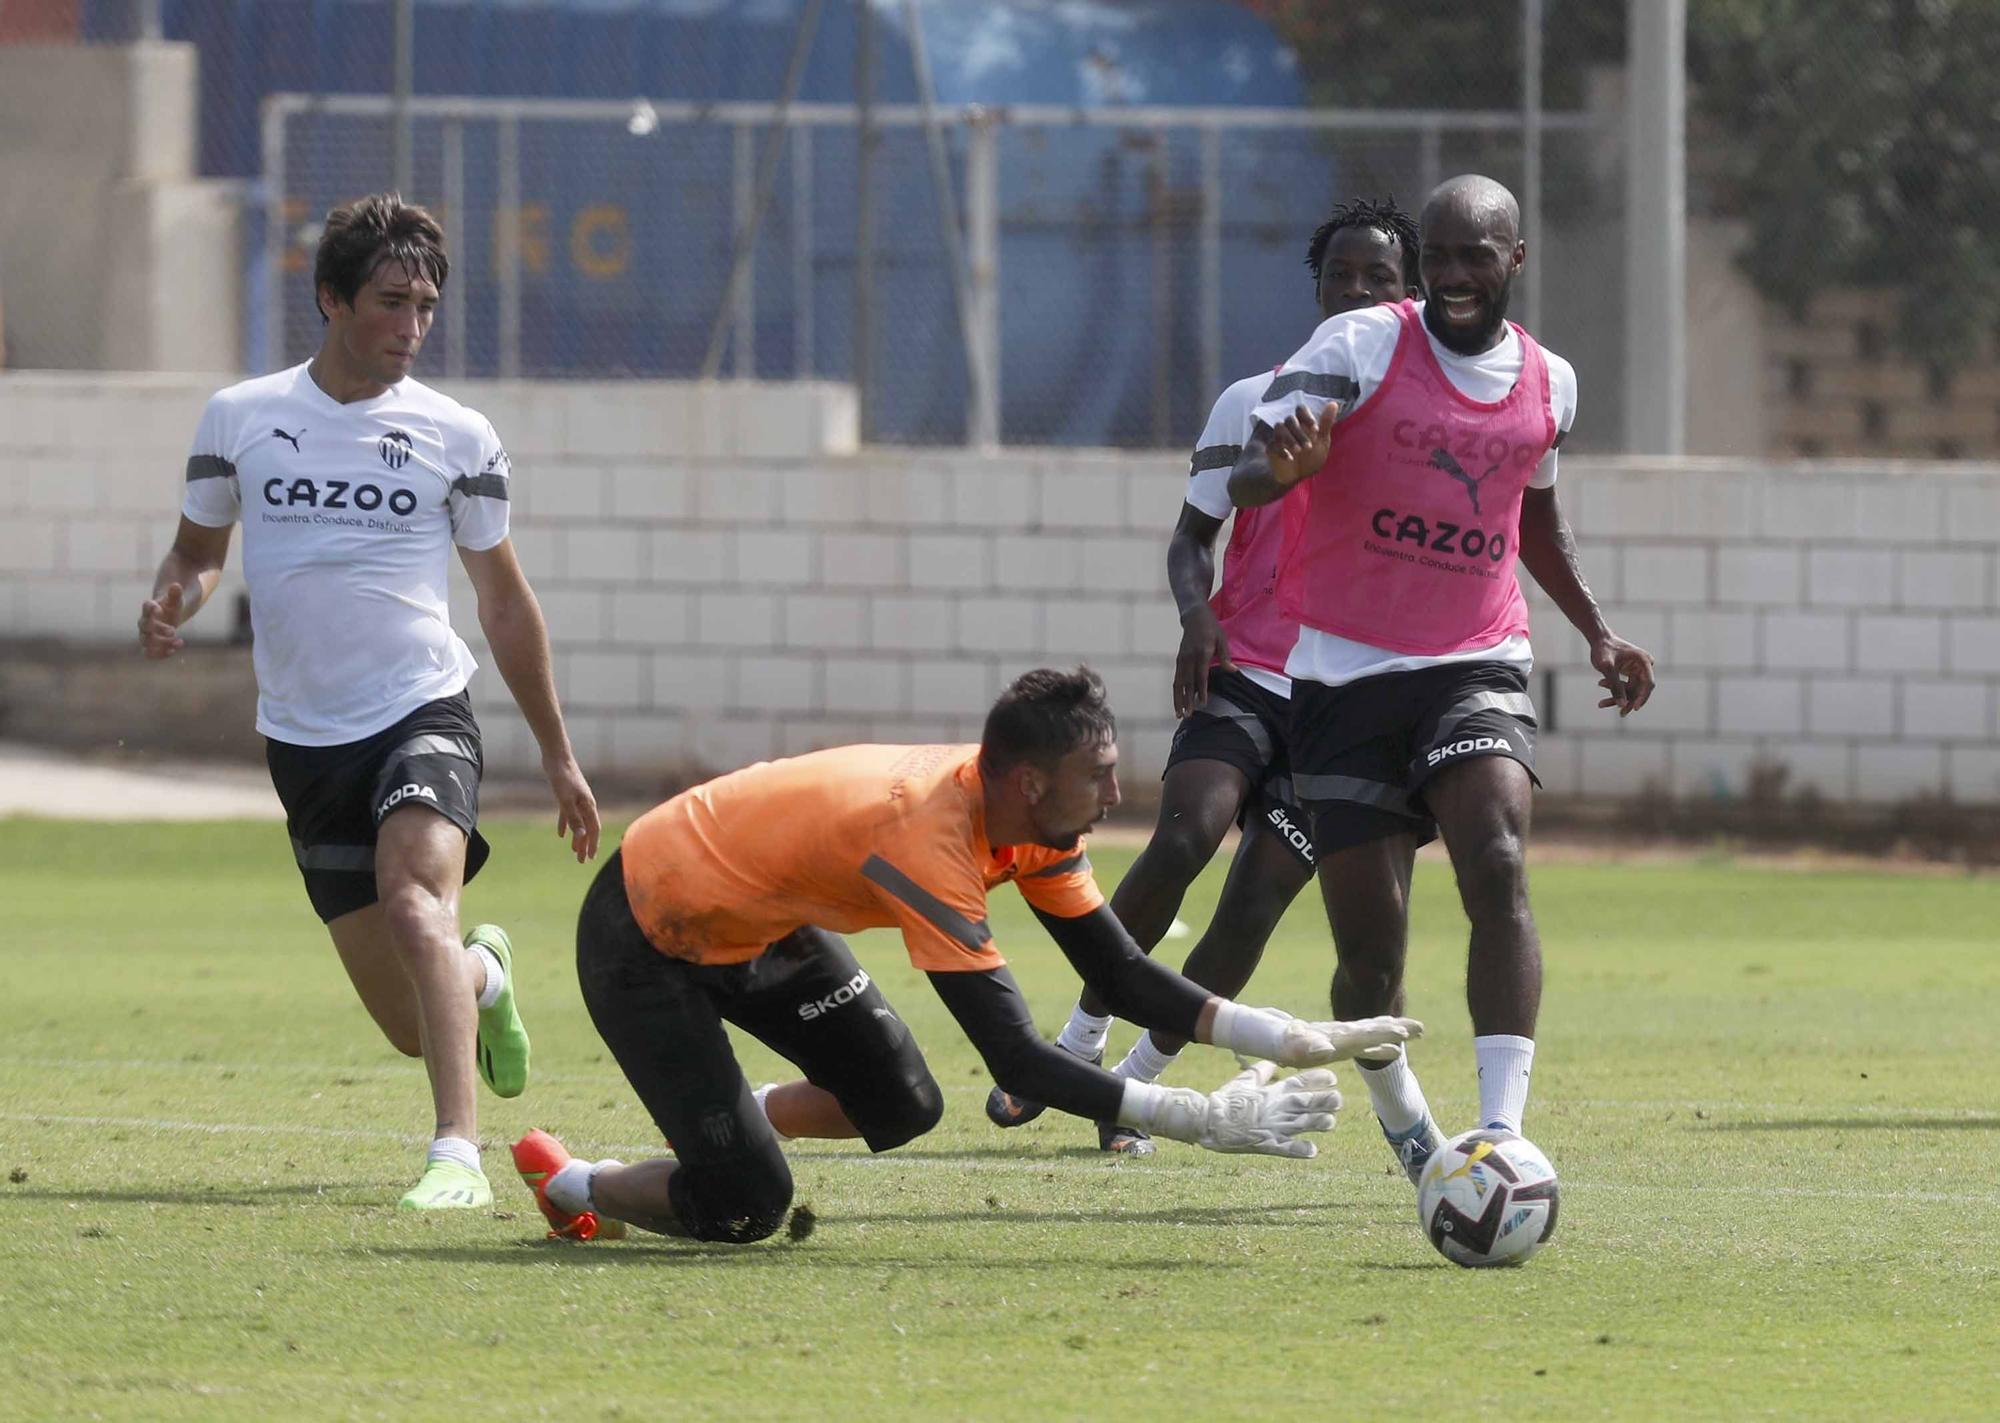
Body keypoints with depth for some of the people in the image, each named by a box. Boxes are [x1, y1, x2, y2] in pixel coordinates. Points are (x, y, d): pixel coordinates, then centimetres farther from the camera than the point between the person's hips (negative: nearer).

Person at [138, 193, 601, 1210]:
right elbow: (198, 549, 16)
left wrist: (558, 756, 14)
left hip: (423, 715, -2)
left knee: (415, 903, -32)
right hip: (302, 736, 2)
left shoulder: (456, 437, 2)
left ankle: (457, 1157, -39)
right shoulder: (239, 417, 4)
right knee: (412, 1024, 5)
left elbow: (504, 600, 11)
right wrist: (171, 602, -9)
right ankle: (484, 977, 44)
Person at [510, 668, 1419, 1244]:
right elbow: (1018, 1061, -37)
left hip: (755, 921, 9)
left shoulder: (1030, 813, -11)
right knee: (744, 1209, -14)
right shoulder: (931, 840, -37)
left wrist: (1291, 1041, -16)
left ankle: (703, 1138, 24)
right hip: (645, 942, -9)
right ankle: (569, 1185, 12)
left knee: (900, 1110, 7)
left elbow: (1118, 974, -4)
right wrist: (1201, 1122, -39)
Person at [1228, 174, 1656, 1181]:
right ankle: (1402, 1120, 28)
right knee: (1370, 949, -2)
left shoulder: (1548, 383, 7)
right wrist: (1281, 467, -37)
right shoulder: (1361, 346, -6)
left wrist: (1596, 630, 21)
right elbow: (1245, 479, -14)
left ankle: (1502, 1130, -30)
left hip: (1477, 669, 2)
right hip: (1346, 672, -2)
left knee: (1496, 869, -25)